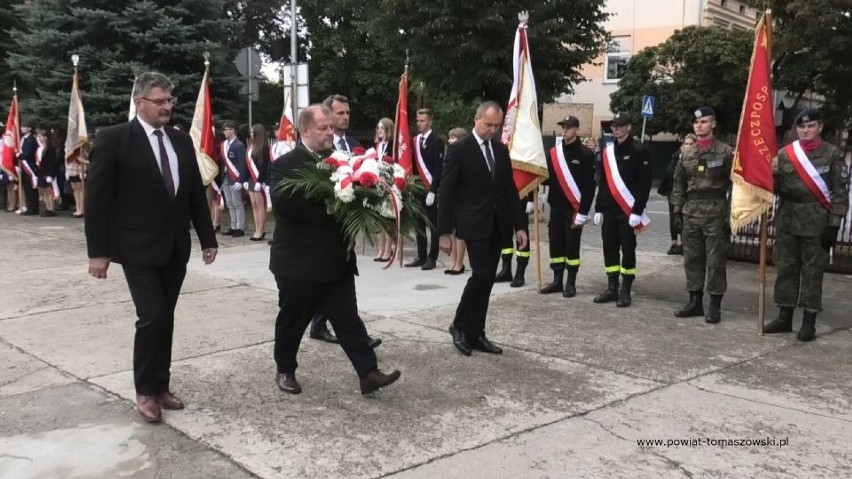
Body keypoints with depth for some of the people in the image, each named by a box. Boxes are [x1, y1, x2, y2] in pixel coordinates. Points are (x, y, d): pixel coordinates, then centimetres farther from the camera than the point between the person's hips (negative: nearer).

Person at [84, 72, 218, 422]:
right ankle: (145, 391, 11)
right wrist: (98, 251, -11)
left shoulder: (182, 141, 9)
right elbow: (97, 198, -9)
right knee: (152, 317, -8)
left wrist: (208, 239, 11)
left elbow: (196, 194, 13)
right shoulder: (113, 139, -8)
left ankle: (160, 386, 23)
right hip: (138, 248, -5)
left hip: (175, 248, 5)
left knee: (165, 319, 11)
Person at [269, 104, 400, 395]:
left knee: (348, 319, 5)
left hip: (336, 260, 5)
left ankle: (368, 373, 5)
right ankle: (285, 371, 29)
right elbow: (282, 203, -24)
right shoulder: (285, 164, -9)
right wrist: (326, 208, -26)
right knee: (292, 320, 10)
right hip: (299, 262, -5)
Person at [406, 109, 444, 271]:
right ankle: (421, 256, 19)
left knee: (433, 225, 2)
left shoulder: (436, 141, -7)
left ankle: (432, 258, 8)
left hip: (431, 189, -6)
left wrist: (433, 190, -17)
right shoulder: (415, 140, 11)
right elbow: (414, 164, 12)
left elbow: (439, 168, -12)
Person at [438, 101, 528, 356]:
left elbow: (510, 189, 13)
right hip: (474, 225, -6)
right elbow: (446, 193, -9)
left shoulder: (501, 150, 11)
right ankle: (460, 326, 8)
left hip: (497, 225, 6)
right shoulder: (459, 150, -8)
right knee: (482, 276, -12)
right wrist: (444, 232, -12)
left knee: (487, 280, 7)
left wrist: (520, 225, 7)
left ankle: (475, 334, 16)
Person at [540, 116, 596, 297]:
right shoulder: (554, 152, 9)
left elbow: (589, 185, -10)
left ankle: (571, 283, 9)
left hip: (574, 208, -5)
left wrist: (583, 212, -16)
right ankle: (557, 281, 16)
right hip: (556, 207, 5)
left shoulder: (586, 154, -7)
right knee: (555, 244, 7)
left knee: (572, 246, -1)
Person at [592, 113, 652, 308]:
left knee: (628, 250, 0)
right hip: (609, 211, 6)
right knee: (609, 249, 7)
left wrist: (637, 211, -16)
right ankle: (612, 289, 16)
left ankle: (626, 291, 7)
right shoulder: (607, 151, 12)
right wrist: (598, 208, 11)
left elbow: (645, 183, -9)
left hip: (628, 211, -5)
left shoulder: (639, 150, -5)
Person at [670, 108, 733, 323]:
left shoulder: (726, 152, -3)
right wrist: (677, 212, 8)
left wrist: (730, 215, -11)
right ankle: (695, 301, 18)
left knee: (716, 261, -1)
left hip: (716, 215, -4)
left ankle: (715, 306, 7)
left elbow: (734, 185, -6)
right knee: (692, 259, 8)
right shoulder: (686, 154, 10)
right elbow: (679, 185, 14)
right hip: (690, 214, 5)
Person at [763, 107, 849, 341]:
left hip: (817, 223, -3)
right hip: (787, 221, 4)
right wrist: (770, 176, -12)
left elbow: (840, 191, -4)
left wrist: (834, 224, -10)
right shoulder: (785, 153, 6)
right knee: (785, 268, 9)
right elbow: (776, 187, 11)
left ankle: (809, 322, 9)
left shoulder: (832, 154, -3)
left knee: (812, 272, 2)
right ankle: (784, 317, 19)